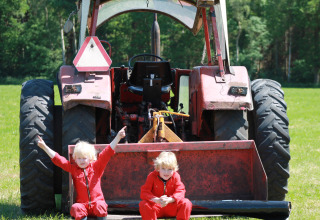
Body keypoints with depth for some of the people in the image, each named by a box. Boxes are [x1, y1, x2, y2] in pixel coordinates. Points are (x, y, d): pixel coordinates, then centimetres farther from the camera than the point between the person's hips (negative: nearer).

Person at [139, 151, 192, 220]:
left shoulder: (175, 176, -7)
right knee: (143, 204, -30)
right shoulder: (152, 176, -11)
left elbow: (180, 192, -15)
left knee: (186, 203, -24)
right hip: (156, 206, -1)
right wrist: (157, 200, -37)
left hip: (172, 206, 1)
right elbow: (144, 193, -19)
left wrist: (169, 200, -36)